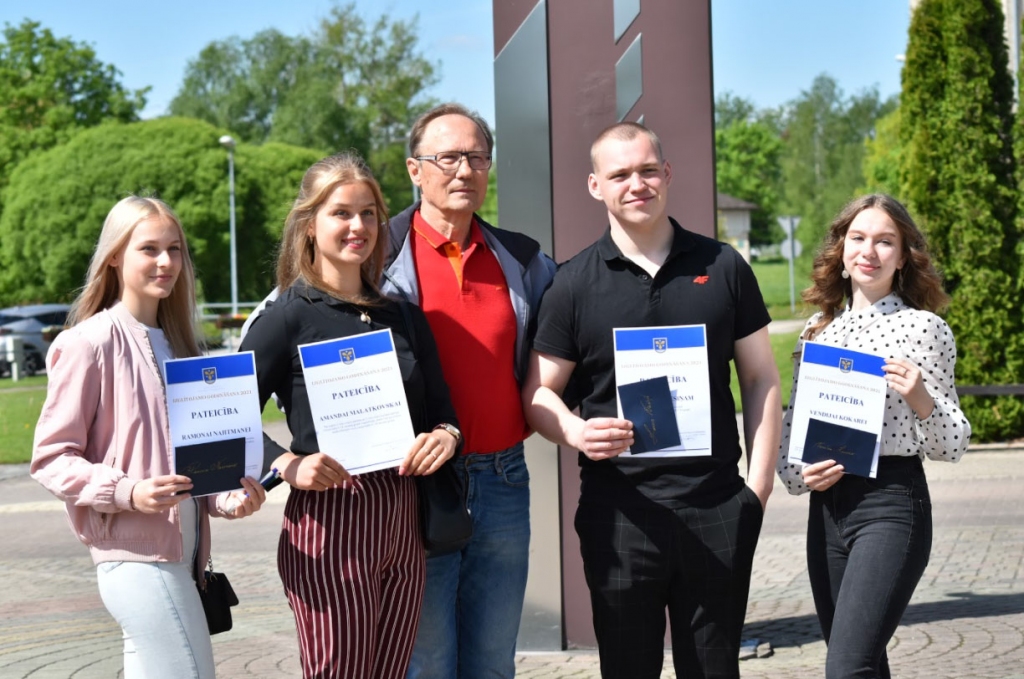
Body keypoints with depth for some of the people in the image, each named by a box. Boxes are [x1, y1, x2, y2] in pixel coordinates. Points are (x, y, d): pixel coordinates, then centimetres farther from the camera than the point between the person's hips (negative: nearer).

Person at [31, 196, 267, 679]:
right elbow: (51, 458, -9)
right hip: (136, 558, -8)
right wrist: (128, 492, -22)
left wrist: (225, 498, 4)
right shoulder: (90, 343, -7)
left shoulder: (174, 343, 17)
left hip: (181, 555, 8)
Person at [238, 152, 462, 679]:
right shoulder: (288, 318, -3)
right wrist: (289, 465, -23)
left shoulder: (403, 317, 14)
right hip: (329, 522, -6)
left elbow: (442, 410, 17)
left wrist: (445, 435, -5)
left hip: (402, 522, 6)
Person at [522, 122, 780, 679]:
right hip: (620, 511, -1)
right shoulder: (573, 284, 3)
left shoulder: (722, 267, 7)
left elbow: (761, 379, 9)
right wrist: (576, 432, -19)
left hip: (717, 508, 1)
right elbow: (538, 393, 3)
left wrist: (759, 483, 1)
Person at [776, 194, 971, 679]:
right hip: (826, 506, 6)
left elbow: (954, 447, -1)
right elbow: (791, 426, 16)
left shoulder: (925, 329, -2)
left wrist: (922, 402, -19)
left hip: (892, 503, -6)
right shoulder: (817, 329, 11)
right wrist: (798, 474, -3)